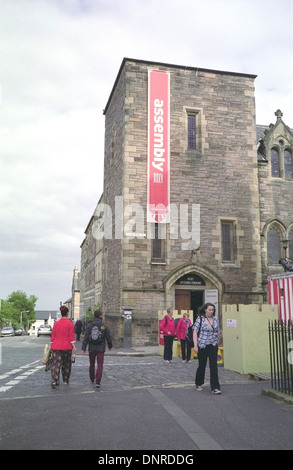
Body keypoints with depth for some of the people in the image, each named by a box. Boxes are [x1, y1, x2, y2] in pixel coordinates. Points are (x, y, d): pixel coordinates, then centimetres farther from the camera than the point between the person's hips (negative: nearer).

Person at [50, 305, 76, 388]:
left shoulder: (56, 323, 2)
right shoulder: (70, 324, -6)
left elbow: (53, 335, 6)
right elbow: (71, 336, -8)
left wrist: (51, 345, 14)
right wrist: (74, 346, -3)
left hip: (56, 347, 1)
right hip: (67, 347, -1)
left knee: (56, 364, -1)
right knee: (66, 364, 14)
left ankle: (54, 381, -16)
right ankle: (66, 381, 23)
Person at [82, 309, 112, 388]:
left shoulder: (89, 325, -3)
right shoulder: (104, 326, -6)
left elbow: (86, 338, -7)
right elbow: (108, 338, -1)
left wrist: (83, 348, -5)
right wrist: (110, 346, 16)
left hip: (92, 348, 2)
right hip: (101, 349, -2)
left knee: (91, 364, 19)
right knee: (100, 365, 0)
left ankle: (92, 379, 34)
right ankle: (98, 382, -11)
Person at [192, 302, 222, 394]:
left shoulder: (216, 319, 5)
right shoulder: (200, 319, -6)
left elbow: (218, 332, 14)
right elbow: (195, 332, -9)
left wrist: (216, 342, 12)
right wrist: (195, 345, -15)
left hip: (213, 346, 2)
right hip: (202, 345, -2)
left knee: (214, 366, -7)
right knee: (202, 365, 10)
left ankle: (215, 388, -5)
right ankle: (198, 384, 32)